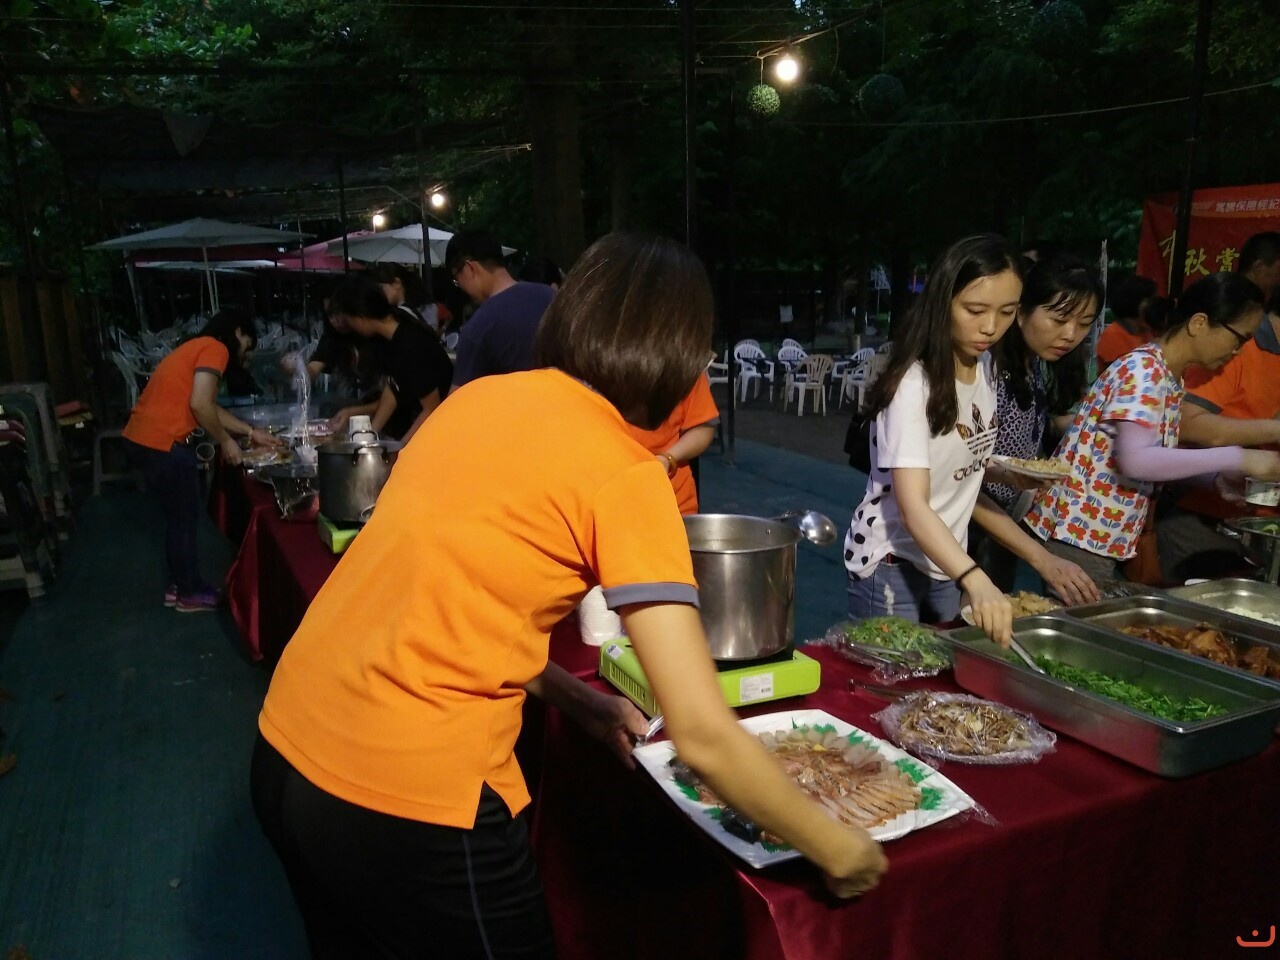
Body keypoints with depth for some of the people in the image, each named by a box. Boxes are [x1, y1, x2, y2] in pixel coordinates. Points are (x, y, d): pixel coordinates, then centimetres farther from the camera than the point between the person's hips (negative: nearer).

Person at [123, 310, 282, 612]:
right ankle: (190, 593, 17)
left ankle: (178, 584, 30)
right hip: (163, 444, -10)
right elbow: (199, 405, -20)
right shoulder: (215, 349, -9)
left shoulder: (198, 348, 22)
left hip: (144, 438, 10)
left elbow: (211, 409, 26)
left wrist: (252, 432, 27)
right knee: (185, 519, 5)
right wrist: (226, 442, -7)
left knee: (178, 516, 20)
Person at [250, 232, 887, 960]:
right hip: (410, 795, -7)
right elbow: (702, 734, -15)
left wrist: (581, 703, 14)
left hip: (286, 749, 7)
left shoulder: (478, 396, 6)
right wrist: (835, 849, -1)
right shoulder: (625, 474, -13)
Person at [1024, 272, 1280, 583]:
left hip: (1106, 537, 9)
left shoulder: (1170, 378, 11)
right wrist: (1238, 458, -26)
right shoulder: (1144, 370, -18)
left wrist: (1220, 475, 1)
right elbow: (1135, 460, -32)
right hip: (1077, 534, -9)